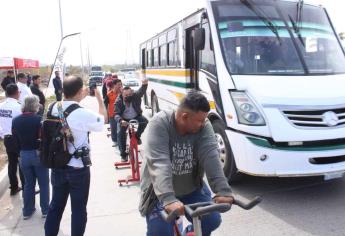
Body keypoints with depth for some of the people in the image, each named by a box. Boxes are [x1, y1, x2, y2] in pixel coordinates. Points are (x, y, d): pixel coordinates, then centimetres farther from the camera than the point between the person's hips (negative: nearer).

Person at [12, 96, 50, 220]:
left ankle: (27, 211, 25)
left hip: (24, 155, 4)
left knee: (28, 183, 18)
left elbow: (15, 139, 5)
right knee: (44, 183, 10)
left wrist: (20, 153, 14)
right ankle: (45, 210, 18)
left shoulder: (16, 120, -1)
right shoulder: (39, 119, -16)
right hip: (39, 154, -4)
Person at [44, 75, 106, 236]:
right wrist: (99, 98, 7)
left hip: (57, 166, 6)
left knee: (56, 205, 20)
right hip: (78, 168, -6)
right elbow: (103, 119, -2)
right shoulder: (83, 113, -21)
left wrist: (81, 98, 20)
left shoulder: (54, 108, -5)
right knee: (79, 209, 10)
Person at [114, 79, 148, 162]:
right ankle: (123, 154, -4)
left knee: (144, 121, -28)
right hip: (124, 119, -1)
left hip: (136, 116, 1)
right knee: (121, 133, -16)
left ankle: (137, 136, -2)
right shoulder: (118, 101, -19)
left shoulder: (135, 96, -17)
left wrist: (144, 84, -59)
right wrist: (121, 121, -46)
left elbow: (141, 91, -35)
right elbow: (117, 114, -23)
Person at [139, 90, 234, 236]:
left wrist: (223, 190, -39)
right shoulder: (160, 123, -25)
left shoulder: (204, 126, -14)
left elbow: (211, 157, -26)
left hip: (192, 189, 4)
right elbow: (159, 163, -36)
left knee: (212, 221, -4)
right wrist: (168, 199, -48)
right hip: (161, 192, -3)